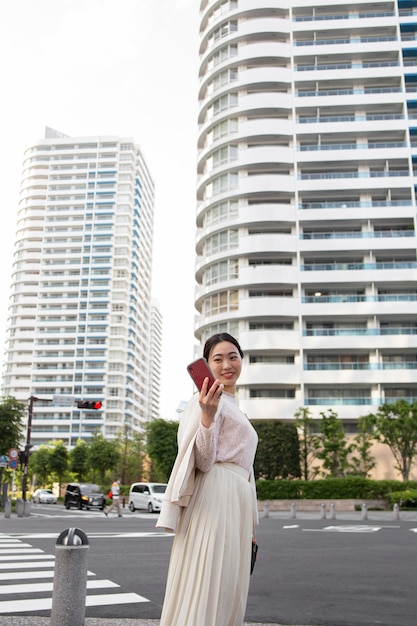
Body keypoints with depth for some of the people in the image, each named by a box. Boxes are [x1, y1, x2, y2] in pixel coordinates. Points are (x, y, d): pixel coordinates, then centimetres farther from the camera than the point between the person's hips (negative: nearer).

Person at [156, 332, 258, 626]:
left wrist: (251, 529, 23)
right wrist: (207, 414, -31)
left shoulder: (235, 407, 22)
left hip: (237, 503, 9)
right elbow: (203, 461, -15)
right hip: (215, 499, -9)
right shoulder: (212, 400, -6)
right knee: (206, 590, -7)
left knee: (229, 592, 11)